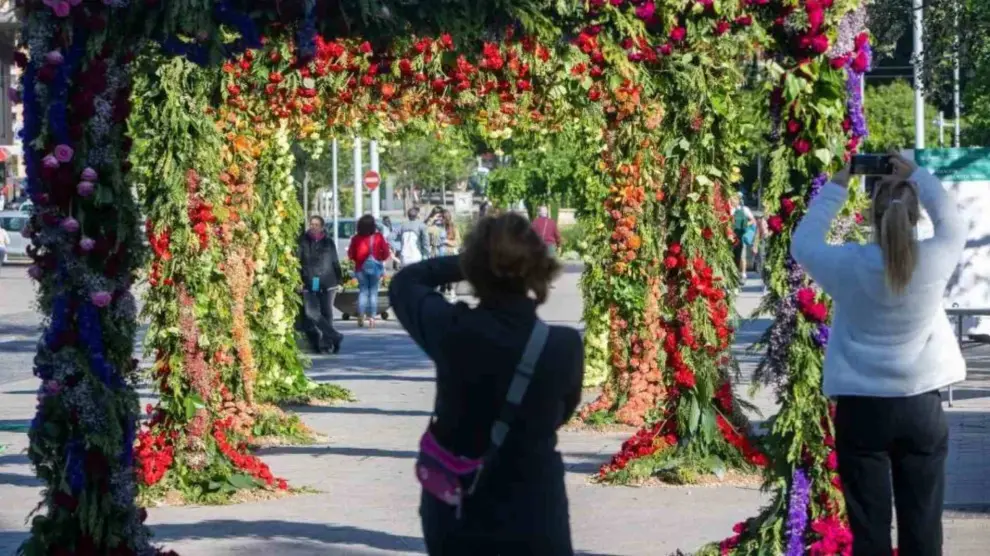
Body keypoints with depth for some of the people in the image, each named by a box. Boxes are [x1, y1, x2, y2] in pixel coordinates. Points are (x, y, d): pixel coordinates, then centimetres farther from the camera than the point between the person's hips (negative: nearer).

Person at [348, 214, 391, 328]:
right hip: (375, 267, -1)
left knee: (363, 291, 9)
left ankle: (361, 317, 0)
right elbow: (386, 253, -5)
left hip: (361, 267, 1)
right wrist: (381, 259, 15)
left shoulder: (356, 239, -5)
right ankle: (371, 317, -1)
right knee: (373, 291, 4)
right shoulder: (379, 237, -7)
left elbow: (351, 255, 0)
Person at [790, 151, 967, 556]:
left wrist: (837, 187, 10)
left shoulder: (850, 266, -12)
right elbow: (953, 222, 12)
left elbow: (803, 243, 7)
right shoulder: (936, 261, -10)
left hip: (862, 409, -1)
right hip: (921, 406, 1)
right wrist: (916, 175, 16)